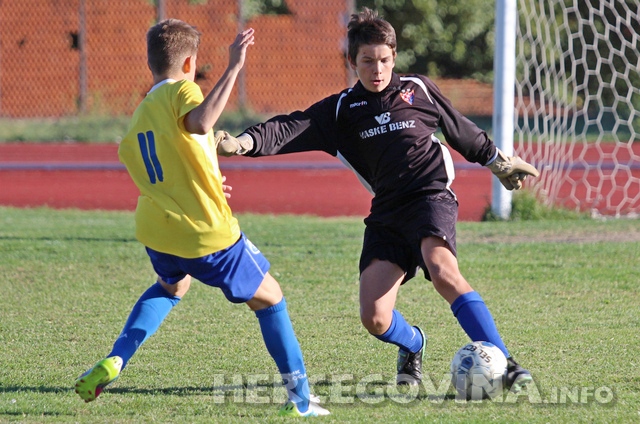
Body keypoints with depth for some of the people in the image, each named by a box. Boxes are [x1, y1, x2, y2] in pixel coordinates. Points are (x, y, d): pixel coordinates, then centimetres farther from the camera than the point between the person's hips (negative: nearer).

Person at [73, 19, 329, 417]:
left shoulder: (140, 114, 14)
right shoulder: (182, 90, -7)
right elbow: (199, 122, -31)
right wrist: (234, 67, -30)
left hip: (155, 227, 7)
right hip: (208, 232, -6)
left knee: (171, 286, 37)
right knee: (269, 296, 12)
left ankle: (114, 362, 17)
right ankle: (301, 398, 11)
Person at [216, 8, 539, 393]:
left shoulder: (419, 90, 12)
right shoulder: (342, 110, 12)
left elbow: (462, 131, 26)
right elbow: (291, 130, -1)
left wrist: (501, 162, 36)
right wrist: (243, 143, -18)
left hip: (432, 196, -2)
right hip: (387, 212, 2)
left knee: (442, 270, -33)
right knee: (375, 318, -11)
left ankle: (504, 364, -33)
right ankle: (412, 345, 26)